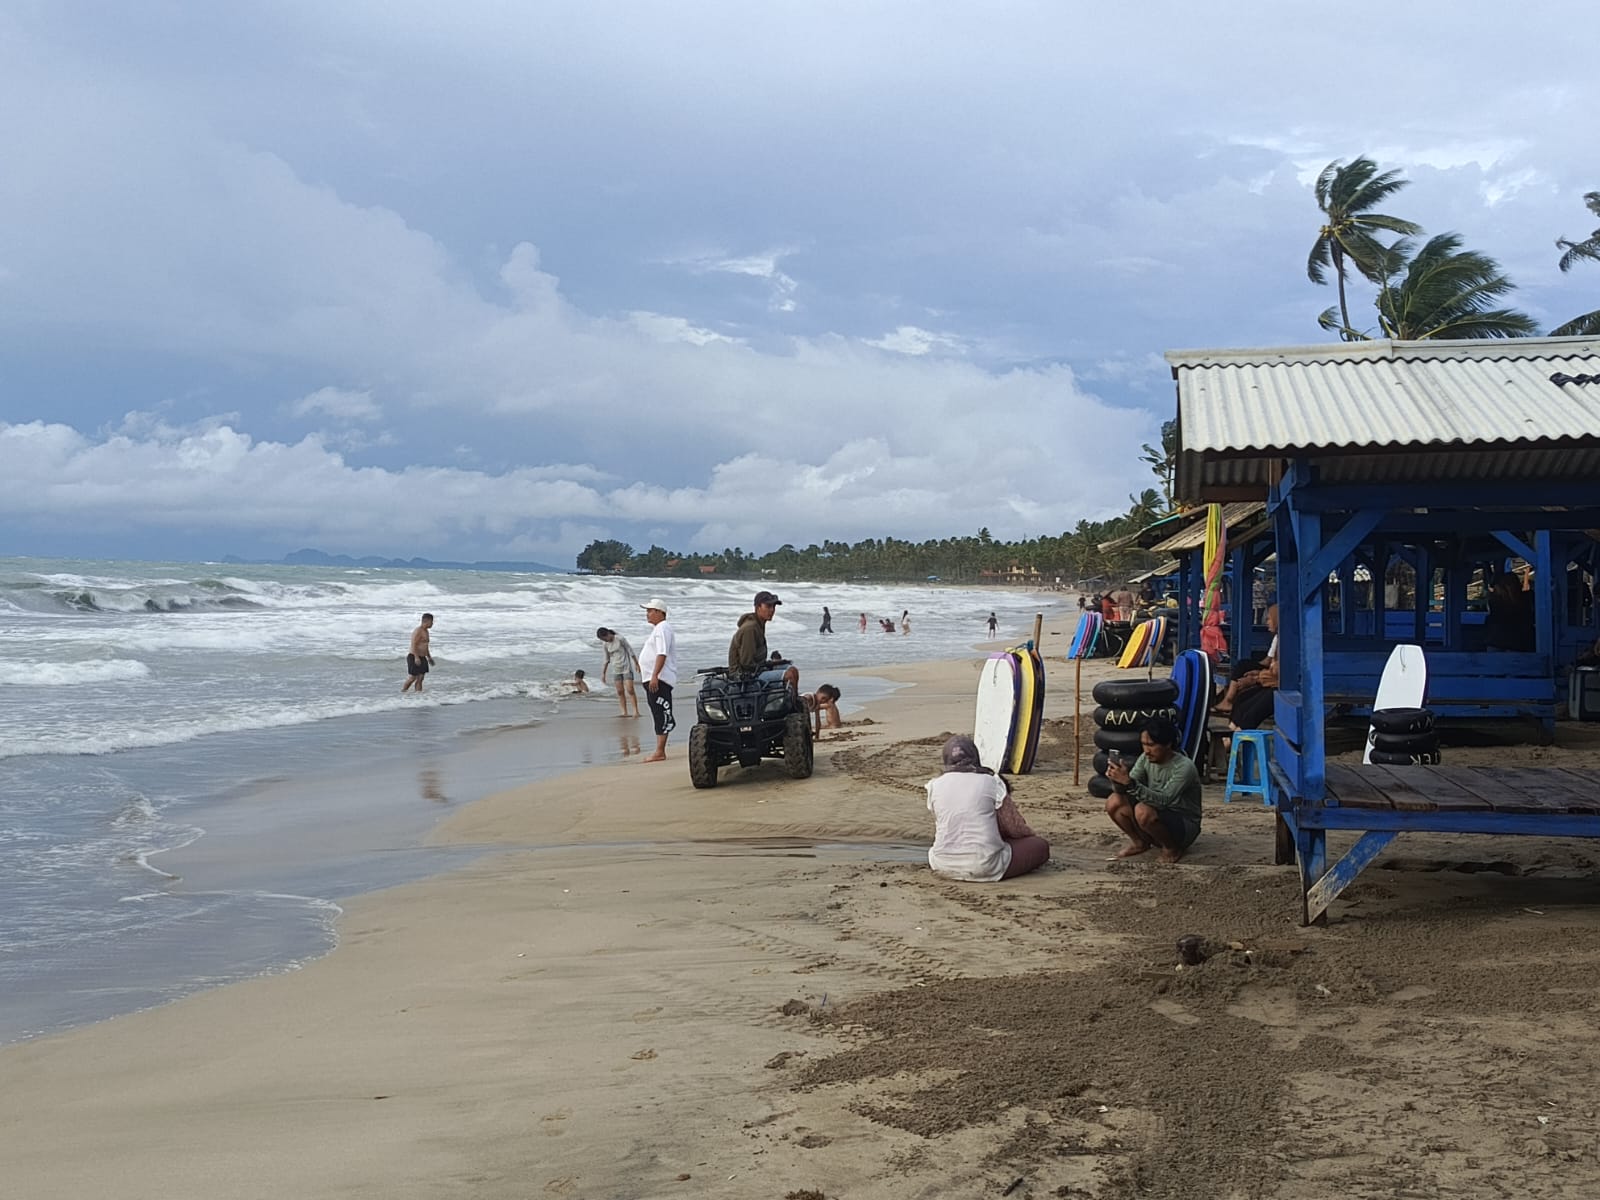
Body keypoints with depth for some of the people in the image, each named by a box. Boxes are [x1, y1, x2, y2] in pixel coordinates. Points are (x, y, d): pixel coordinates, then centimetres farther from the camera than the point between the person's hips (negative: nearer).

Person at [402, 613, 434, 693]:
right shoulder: (418, 631, -14)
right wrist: (416, 657, -30)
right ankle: (401, 694, 2)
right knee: (412, 678, -8)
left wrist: (429, 657, 30)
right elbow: (413, 645, -22)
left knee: (420, 679, 4)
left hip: (422, 658, 9)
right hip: (414, 657, -9)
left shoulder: (425, 631, 16)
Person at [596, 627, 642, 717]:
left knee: (630, 690, -11)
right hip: (616, 670, 5)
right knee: (620, 691, 1)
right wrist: (603, 673, 12)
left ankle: (636, 710, -7)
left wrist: (637, 664, -6)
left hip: (626, 668, -5)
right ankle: (624, 712, 4)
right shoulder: (605, 645, 3)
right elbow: (607, 659, 13)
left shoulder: (620, 639, -11)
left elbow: (631, 651, -6)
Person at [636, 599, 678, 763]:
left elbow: (662, 654, -21)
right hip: (652, 680, 11)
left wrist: (655, 676, -28)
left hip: (659, 679, -11)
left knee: (662, 716, -12)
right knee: (659, 716, 11)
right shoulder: (657, 629, 22)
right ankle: (659, 753, 14)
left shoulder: (662, 628, -11)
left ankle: (660, 753, -16)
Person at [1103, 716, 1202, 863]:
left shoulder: (1184, 767, -24)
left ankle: (1172, 847, -7)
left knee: (1143, 811, -34)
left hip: (1184, 825, -6)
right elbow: (1124, 790, -10)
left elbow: (1163, 801, -36)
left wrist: (1129, 782, -46)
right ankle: (1140, 842, 7)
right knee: (1114, 802, -16)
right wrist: (1116, 778, -34)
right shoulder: (1146, 759, -4)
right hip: (1159, 815, 6)